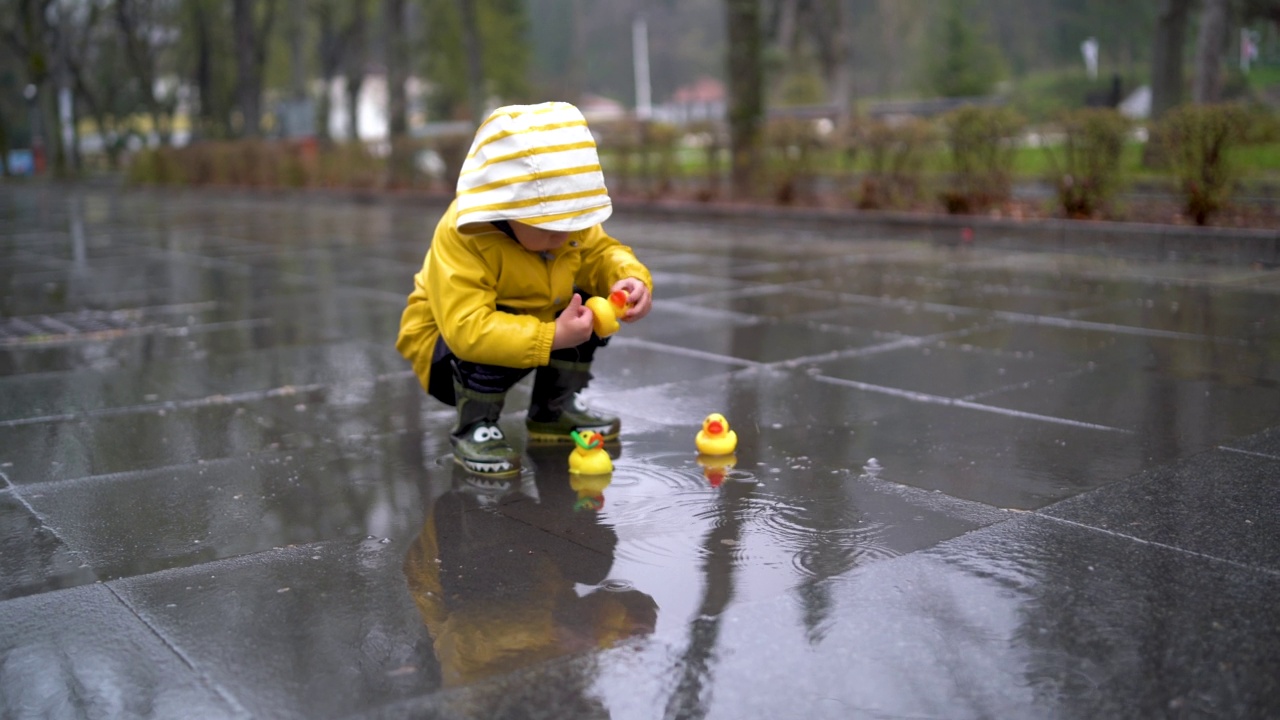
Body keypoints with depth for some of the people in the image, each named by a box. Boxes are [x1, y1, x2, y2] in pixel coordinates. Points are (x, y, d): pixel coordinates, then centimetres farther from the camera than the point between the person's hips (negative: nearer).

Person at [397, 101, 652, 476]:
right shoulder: (462, 239, -38)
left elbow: (602, 254, -4)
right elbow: (468, 328, -45)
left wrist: (630, 278, -29)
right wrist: (551, 339, -51)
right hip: (451, 346, -7)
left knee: (585, 307, -8)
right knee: (492, 345, -37)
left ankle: (553, 411, 10)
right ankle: (473, 427, -11)